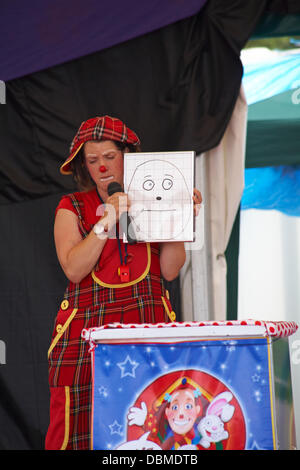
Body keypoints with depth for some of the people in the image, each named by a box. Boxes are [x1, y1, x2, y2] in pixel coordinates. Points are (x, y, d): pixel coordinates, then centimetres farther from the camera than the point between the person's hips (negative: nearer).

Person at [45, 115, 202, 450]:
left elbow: (170, 271, 7)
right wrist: (107, 222, -9)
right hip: (87, 328, -1)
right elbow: (73, 269, -4)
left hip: (148, 322, 1)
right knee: (81, 425, -11)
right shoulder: (72, 208, 12)